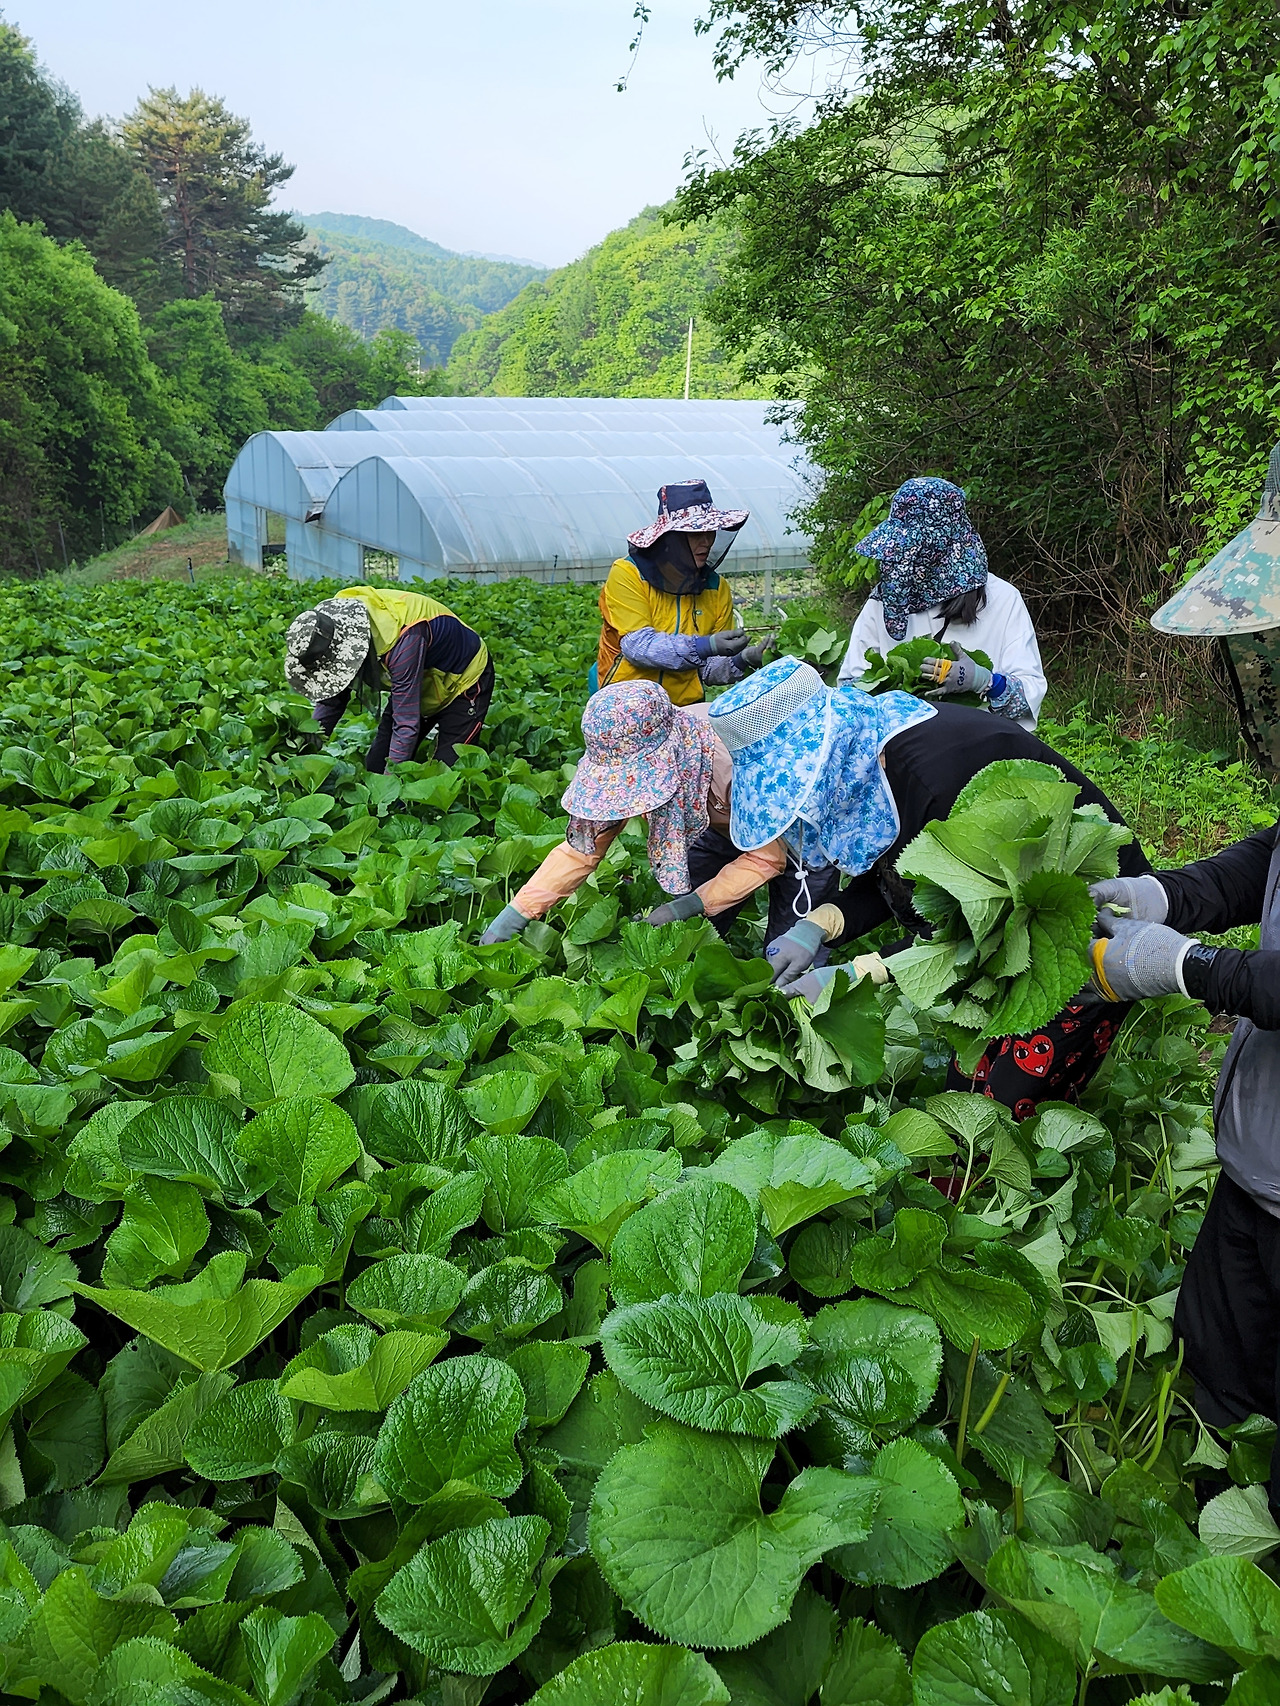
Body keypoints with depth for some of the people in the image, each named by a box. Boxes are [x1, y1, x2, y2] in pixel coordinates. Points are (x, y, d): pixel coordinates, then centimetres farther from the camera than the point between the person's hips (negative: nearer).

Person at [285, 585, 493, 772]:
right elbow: (330, 695, -6)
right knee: (375, 766, 2)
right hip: (423, 685, 7)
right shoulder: (338, 621, -20)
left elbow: (407, 724, -39)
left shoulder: (403, 638, -42)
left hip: (463, 682, -7)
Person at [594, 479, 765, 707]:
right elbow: (638, 646, -16)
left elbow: (709, 670, 7)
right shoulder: (628, 575, -6)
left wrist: (740, 660, -13)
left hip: (685, 708, 4)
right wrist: (705, 646, -25)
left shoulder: (717, 589, 5)